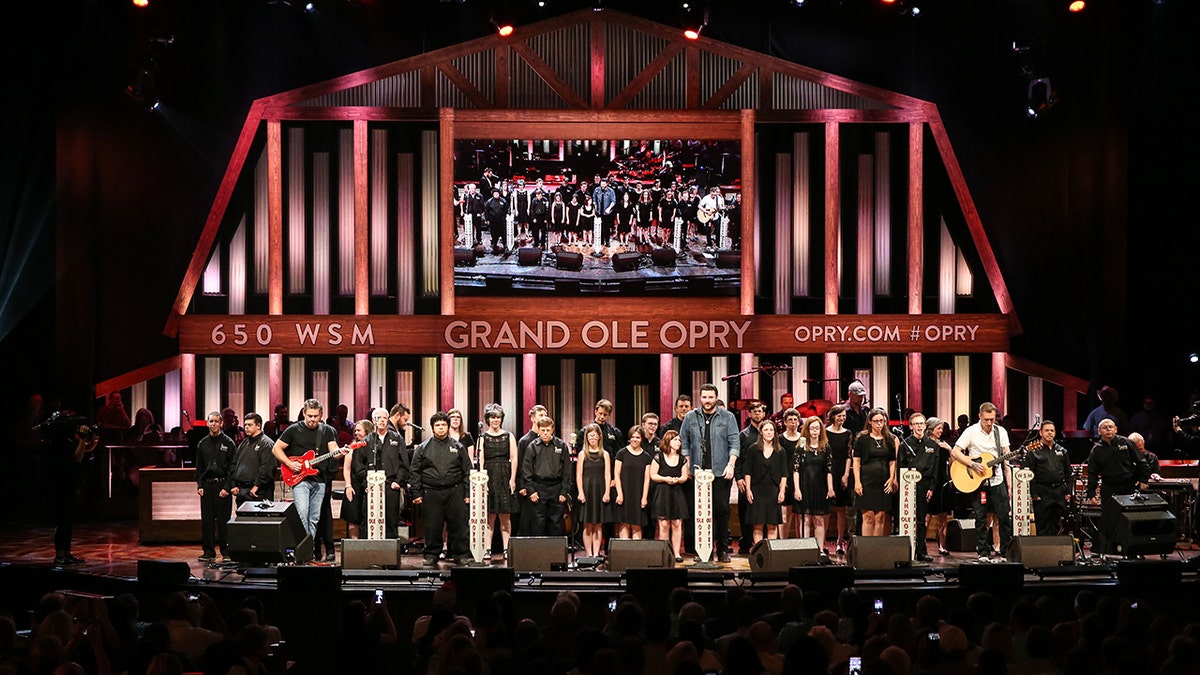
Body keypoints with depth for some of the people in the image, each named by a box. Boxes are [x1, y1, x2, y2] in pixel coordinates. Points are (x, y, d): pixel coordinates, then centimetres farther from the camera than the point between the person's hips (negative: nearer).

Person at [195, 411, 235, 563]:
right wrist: (199, 485, 4)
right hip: (206, 485, 4)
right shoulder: (202, 444, 14)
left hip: (222, 484, -4)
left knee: (223, 519, -5)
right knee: (206, 520, 3)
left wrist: (227, 487, -11)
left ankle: (226, 553, 0)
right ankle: (209, 552, 9)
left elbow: (232, 467, -3)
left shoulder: (228, 443, 1)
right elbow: (199, 467, 17)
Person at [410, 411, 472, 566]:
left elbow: (467, 471, 10)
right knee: (432, 527, 1)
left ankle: (459, 555, 10)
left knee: (457, 525, 0)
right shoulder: (423, 448, 9)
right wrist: (416, 494, 0)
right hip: (431, 494, 0)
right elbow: (414, 471, 7)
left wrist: (468, 493, 3)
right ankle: (431, 555, 12)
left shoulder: (458, 447, 11)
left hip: (455, 493, 0)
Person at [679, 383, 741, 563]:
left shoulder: (727, 417, 5)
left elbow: (734, 443, 1)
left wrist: (731, 464, -10)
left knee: (721, 509, -4)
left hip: (721, 472, -1)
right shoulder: (690, 418, 10)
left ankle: (722, 549, 5)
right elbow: (684, 444, 11)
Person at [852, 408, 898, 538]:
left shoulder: (890, 439, 11)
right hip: (867, 481, -3)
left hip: (884, 483, 3)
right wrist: (857, 482, -8)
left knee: (880, 517, 1)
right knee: (868, 516, -6)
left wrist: (892, 479, 2)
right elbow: (856, 461, -1)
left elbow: (892, 462, 15)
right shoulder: (862, 438, 2)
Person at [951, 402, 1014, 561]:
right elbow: (955, 452, -9)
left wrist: (1009, 484, 0)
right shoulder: (971, 432, -5)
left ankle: (1004, 552, 10)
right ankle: (983, 553, 9)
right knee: (981, 518, 2)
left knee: (1005, 517, 0)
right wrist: (973, 465, -19)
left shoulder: (1001, 432, 4)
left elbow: (1006, 459, 6)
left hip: (997, 481, 2)